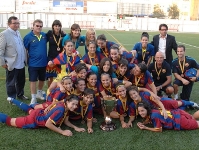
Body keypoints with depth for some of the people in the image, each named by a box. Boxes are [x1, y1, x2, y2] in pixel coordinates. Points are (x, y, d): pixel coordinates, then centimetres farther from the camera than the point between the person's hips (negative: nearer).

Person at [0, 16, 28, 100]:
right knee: (11, 83, 9)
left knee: (21, 81, 20)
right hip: (12, 64, -7)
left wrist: (25, 59, 11)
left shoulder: (18, 33, 10)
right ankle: (12, 99, 24)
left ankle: (20, 94, 39)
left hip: (21, 64, 7)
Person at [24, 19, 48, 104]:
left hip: (43, 62, 5)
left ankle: (39, 93, 39)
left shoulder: (44, 35, 1)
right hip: (33, 63, -4)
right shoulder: (28, 37, -10)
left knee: (42, 79, 18)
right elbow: (24, 50, -4)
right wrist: (26, 60, -5)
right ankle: (33, 98, 14)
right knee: (33, 80, 3)